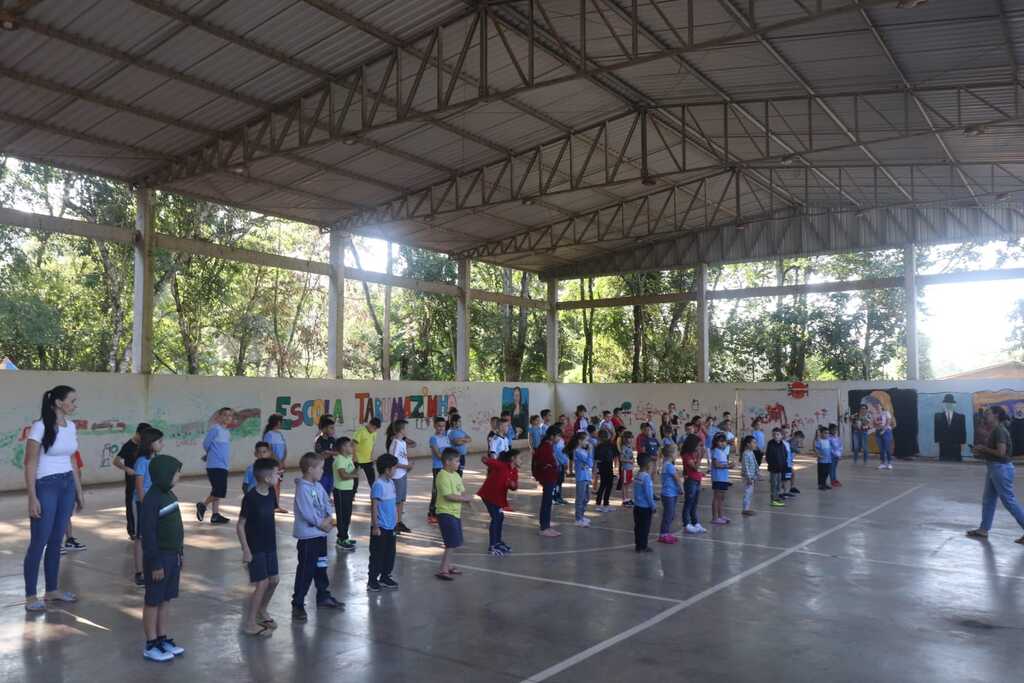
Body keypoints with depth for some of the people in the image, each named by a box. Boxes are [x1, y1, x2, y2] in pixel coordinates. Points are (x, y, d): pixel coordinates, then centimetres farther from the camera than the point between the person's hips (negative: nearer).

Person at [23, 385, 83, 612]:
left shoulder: (71, 426, 7)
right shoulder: (40, 427, -13)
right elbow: (30, 464, -12)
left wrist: (79, 491, 15)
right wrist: (32, 498, -16)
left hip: (67, 485, 6)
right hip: (46, 486, -6)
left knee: (56, 540, 13)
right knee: (39, 542, 0)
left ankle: (51, 590, 23)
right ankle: (30, 595, 11)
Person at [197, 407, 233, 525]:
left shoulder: (227, 432, 14)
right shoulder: (215, 429, -10)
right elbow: (206, 444, -7)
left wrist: (207, 456, 16)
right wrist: (209, 455, 9)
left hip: (224, 466, 8)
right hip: (215, 465, -8)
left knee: (219, 492, 10)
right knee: (218, 492, -10)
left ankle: (216, 515, 14)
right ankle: (202, 505, 9)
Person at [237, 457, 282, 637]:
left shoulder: (271, 492, 1)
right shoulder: (250, 497, -21)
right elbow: (240, 525, -16)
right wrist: (246, 549, -17)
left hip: (270, 546, 7)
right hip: (255, 548, -7)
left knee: (274, 580, 12)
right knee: (262, 583, -6)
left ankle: (262, 612, 34)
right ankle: (250, 624, 6)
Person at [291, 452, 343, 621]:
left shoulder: (319, 486, 7)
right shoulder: (302, 488, -19)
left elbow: (326, 504, 8)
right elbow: (306, 512, -24)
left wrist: (329, 518, -10)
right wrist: (321, 523, -16)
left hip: (320, 533, 9)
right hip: (307, 536, -8)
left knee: (321, 567, 21)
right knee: (305, 571, -3)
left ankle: (323, 596, 35)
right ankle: (298, 604, 7)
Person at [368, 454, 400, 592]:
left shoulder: (390, 483, 6)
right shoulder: (378, 485, -19)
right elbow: (374, 506, -18)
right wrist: (375, 526, -17)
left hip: (390, 526, 8)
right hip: (380, 527, -8)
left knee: (390, 553, 16)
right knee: (377, 555, 3)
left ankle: (385, 577, 29)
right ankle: (372, 581, 15)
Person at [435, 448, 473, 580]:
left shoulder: (456, 475, 11)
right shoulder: (443, 476, -17)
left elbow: (462, 492, 15)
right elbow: (448, 496, -24)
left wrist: (466, 499, -7)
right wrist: (465, 498, -16)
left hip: (455, 513, 9)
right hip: (446, 513, -9)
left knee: (453, 543, 16)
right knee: (451, 543, -10)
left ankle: (448, 566, 28)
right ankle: (443, 570, -4)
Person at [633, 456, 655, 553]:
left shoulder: (638, 476, 6)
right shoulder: (646, 477, -20)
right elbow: (648, 494, -19)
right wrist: (653, 506, -10)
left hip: (637, 506, 8)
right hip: (645, 507, -8)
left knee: (638, 526, 13)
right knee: (644, 527, 2)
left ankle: (638, 545, 20)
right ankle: (642, 546, 8)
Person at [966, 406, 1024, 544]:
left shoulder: (999, 430, -17)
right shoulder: (994, 430, 12)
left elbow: (1001, 452, -23)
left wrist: (983, 448, -13)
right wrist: (980, 451, 5)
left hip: (1001, 468, -10)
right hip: (993, 468, 10)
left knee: (1009, 501, -3)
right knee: (988, 500, 14)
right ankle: (983, 529, 21)